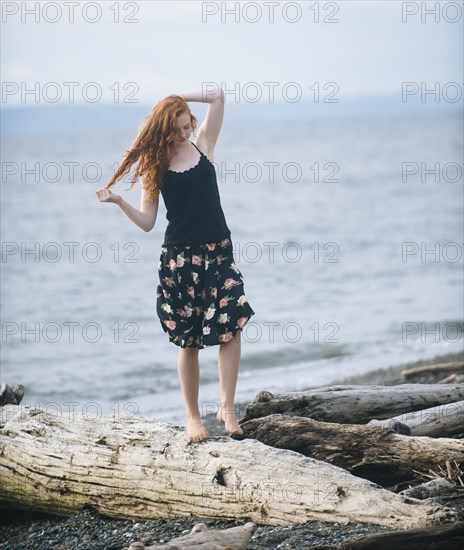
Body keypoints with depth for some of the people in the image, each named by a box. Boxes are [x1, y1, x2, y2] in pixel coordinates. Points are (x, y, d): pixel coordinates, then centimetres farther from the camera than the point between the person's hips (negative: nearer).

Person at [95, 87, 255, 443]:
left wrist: (177, 99, -2)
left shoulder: (203, 146, 5)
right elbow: (147, 222, -2)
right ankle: (193, 416, 13)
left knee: (233, 327, -12)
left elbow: (218, 96, 2)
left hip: (218, 252, 2)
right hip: (180, 257, -2)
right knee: (189, 341, 3)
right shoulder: (154, 165, 0)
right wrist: (118, 201, -16)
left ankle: (227, 407, -3)